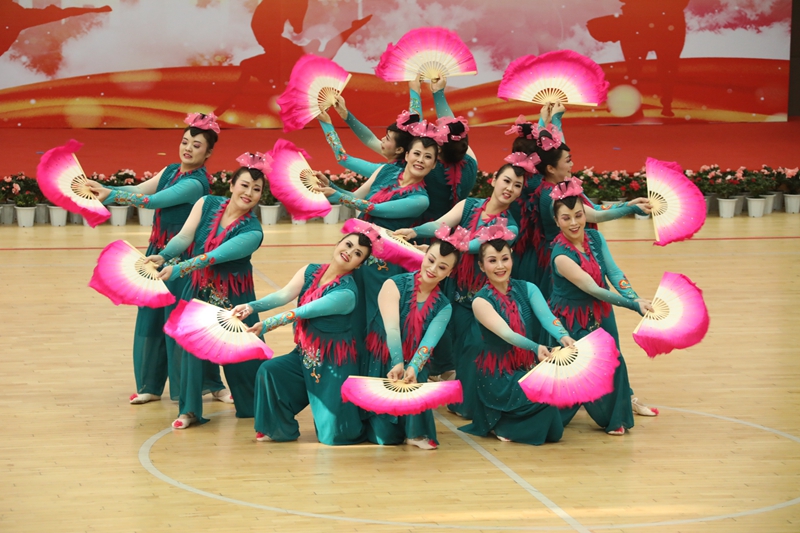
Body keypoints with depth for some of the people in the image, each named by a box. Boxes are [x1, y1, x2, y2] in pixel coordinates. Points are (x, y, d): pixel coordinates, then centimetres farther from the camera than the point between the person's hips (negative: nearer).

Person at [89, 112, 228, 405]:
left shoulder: (196, 183, -17)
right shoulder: (170, 170, 9)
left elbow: (152, 201, -24)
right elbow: (139, 189, -1)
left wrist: (110, 194, -28)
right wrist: (103, 191, -16)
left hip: (182, 257, -8)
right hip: (158, 251, 8)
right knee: (151, 316, 10)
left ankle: (212, 385, 10)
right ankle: (151, 385, 21)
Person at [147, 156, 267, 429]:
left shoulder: (252, 232, -18)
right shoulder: (207, 204, -7)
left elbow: (215, 256, -29)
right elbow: (184, 237, -15)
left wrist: (177, 269, -38)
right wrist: (163, 256, -33)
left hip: (233, 297, -2)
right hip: (198, 290, 2)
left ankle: (253, 406, 31)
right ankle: (190, 409, -1)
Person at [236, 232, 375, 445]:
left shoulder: (346, 292, -22)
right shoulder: (310, 271, -2)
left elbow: (303, 312, -29)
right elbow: (284, 295, -15)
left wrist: (266, 325, -35)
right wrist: (252, 306, -32)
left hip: (333, 362, -6)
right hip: (305, 352, 6)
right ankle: (281, 429, 8)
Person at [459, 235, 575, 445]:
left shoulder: (527, 289, 1)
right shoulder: (481, 301, -13)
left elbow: (546, 316, -18)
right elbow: (506, 333, -29)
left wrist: (563, 337, -41)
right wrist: (536, 347, -48)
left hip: (528, 368, 5)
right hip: (497, 375, -5)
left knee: (553, 431, -9)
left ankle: (507, 422, 17)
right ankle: (498, 423, -4)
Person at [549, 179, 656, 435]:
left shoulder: (595, 237, -6)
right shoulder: (561, 255, -26)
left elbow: (614, 273, -12)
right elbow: (593, 289, -31)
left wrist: (636, 299, -29)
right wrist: (633, 305, -35)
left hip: (601, 314, 6)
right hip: (574, 322, -6)